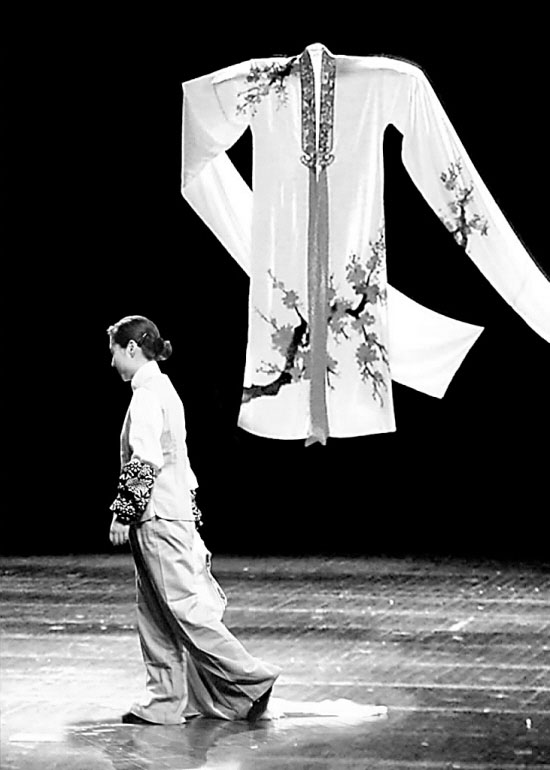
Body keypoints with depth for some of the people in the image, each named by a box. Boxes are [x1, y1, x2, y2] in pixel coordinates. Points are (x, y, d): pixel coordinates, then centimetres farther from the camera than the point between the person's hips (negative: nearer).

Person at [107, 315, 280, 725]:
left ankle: (253, 680, -6)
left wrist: (124, 514, -17)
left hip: (158, 519, -10)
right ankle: (165, 702, 12)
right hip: (175, 514, 10)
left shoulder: (147, 392, -13)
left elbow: (144, 461, -21)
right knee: (155, 615, 10)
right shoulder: (164, 389, 17)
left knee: (184, 607, -7)